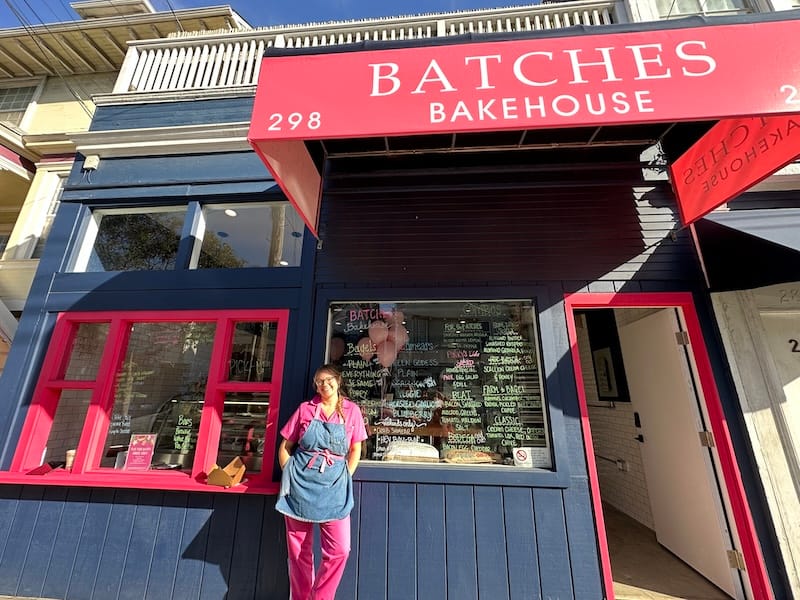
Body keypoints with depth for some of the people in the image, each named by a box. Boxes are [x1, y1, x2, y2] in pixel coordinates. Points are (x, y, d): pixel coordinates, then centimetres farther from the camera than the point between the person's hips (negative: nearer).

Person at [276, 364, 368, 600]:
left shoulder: (351, 410, 0)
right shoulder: (305, 409, 2)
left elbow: (355, 450, 6)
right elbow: (285, 447, 8)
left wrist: (345, 479, -1)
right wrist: (289, 476, 0)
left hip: (333, 484, 0)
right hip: (301, 482, 1)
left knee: (339, 549, -3)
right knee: (298, 549, 13)